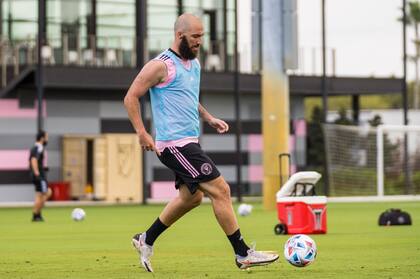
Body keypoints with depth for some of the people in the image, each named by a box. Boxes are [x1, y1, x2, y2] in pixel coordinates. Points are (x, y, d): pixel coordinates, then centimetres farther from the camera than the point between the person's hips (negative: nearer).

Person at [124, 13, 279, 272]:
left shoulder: (194, 64, 14)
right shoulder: (161, 66, -13)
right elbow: (131, 98, -12)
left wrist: (209, 118, 16)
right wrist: (142, 133, -18)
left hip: (189, 142, 10)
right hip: (175, 144, -10)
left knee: (191, 196, 18)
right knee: (220, 190, -10)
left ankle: (146, 240, 30)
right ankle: (243, 254, -4)